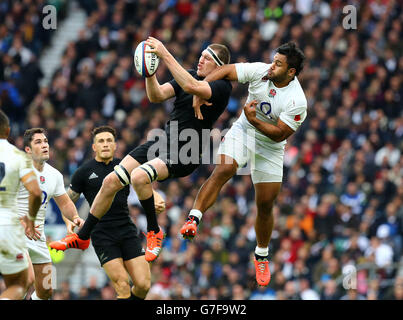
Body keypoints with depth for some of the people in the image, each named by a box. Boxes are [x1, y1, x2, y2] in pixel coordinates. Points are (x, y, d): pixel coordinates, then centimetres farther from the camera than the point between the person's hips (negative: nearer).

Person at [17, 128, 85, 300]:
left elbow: (65, 203, 20)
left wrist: (74, 218, -1)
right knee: (28, 279, -26)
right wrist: (22, 224, -29)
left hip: (38, 237, 7)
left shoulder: (55, 175, 9)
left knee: (45, 291, 7)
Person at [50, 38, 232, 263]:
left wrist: (165, 54, -31)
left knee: (139, 177, -32)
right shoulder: (191, 75, 12)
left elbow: (191, 87, -31)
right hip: (163, 142, 8)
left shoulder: (222, 86, -11)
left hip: (185, 155, -8)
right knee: (111, 181, -1)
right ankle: (82, 237, 14)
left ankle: (154, 232, -10)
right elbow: (157, 96, 4)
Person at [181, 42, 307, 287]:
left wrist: (254, 120, -29)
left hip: (270, 147, -1)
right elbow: (224, 71, -10)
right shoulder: (260, 71, -15)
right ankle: (194, 219, -37)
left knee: (265, 205, 4)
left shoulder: (297, 101, -23)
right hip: (243, 132, 1)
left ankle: (262, 256, 26)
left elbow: (280, 134, -21)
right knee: (223, 170, -30)